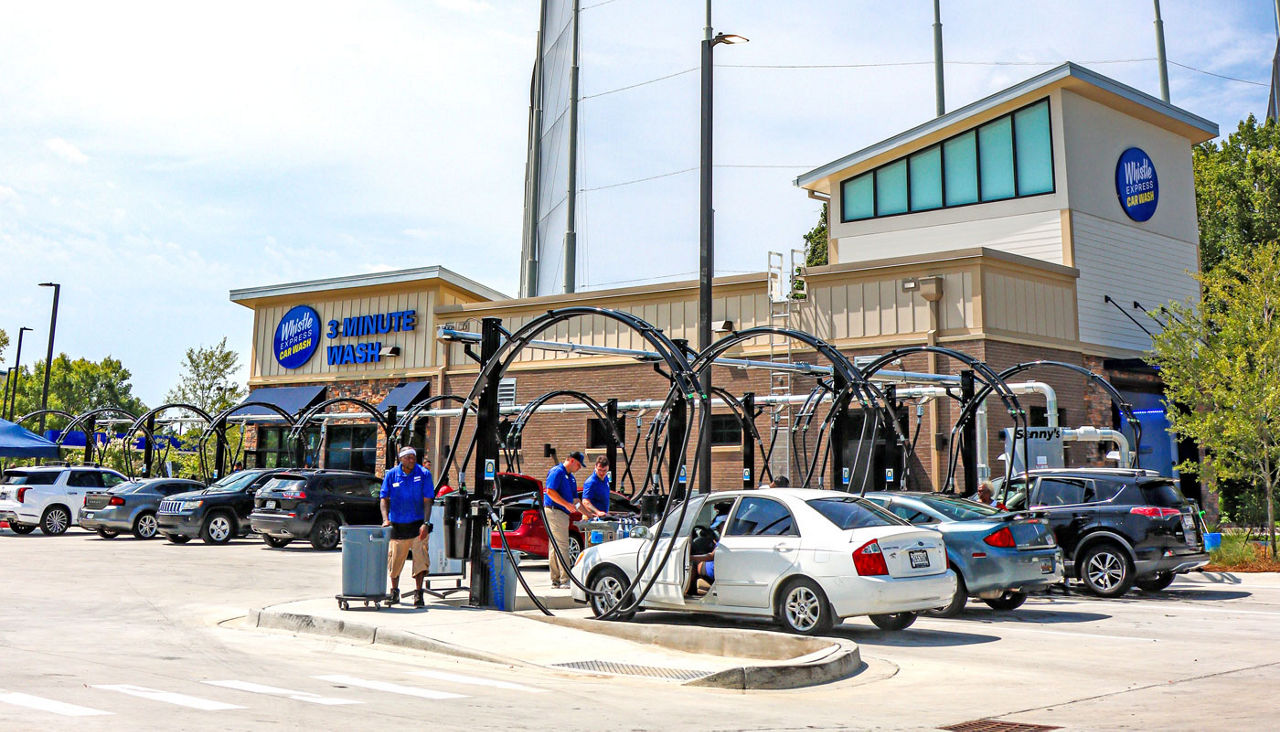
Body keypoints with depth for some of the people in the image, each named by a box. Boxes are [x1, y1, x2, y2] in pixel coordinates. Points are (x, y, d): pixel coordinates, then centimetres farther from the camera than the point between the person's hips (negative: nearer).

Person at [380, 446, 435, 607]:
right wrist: (386, 519, -11)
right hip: (397, 525, 2)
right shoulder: (391, 475, 1)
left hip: (417, 524, -2)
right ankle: (394, 591, 30)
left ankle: (418, 594, 0)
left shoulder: (424, 474, -4)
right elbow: (384, 498, 4)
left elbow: (427, 501, -6)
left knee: (420, 558, -9)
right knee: (395, 559, 10)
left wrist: (426, 523, -15)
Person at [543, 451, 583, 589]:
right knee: (562, 546, -12)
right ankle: (565, 580, -14)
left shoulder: (571, 477, 21)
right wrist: (566, 504, -21)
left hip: (563, 514, 10)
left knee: (555, 546, 11)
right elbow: (550, 491, -19)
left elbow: (575, 499, 24)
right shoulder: (557, 472, -8)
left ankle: (556, 580, 14)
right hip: (554, 511, -10)